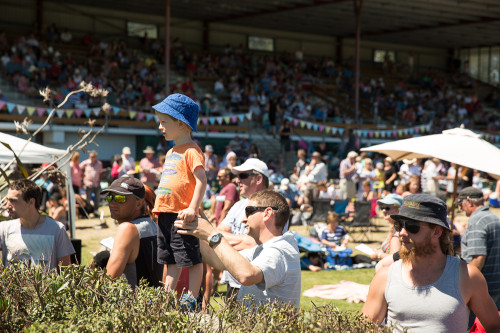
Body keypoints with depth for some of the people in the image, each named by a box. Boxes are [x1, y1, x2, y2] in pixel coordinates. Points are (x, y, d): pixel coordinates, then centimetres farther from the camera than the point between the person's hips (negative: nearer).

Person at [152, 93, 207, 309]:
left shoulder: (191, 151, -9)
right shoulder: (171, 152, 20)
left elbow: (201, 180, -18)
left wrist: (193, 208, -26)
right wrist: (159, 208, 22)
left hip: (181, 214, -10)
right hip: (165, 213, 10)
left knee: (191, 258, -3)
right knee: (170, 260, 15)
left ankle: (191, 299, 1)